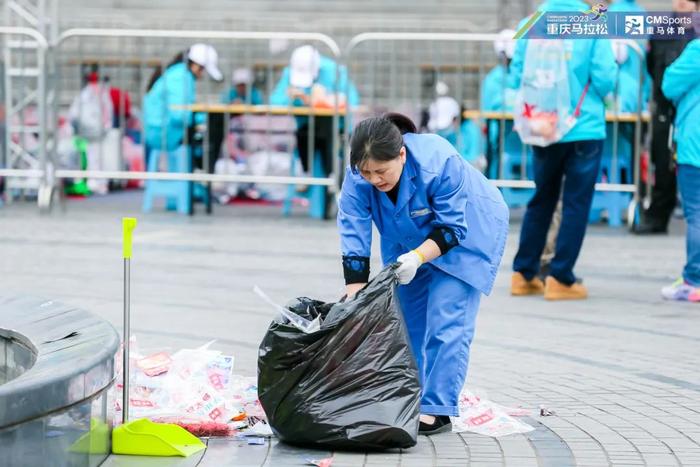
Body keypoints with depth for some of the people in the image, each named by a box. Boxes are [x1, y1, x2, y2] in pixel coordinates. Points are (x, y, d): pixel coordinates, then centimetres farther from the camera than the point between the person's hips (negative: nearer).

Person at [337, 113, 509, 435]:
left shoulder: (439, 162, -38)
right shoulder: (357, 179, -27)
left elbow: (452, 228, -30)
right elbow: (353, 243, -27)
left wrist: (418, 258, -45)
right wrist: (355, 303, -31)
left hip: (467, 234, -5)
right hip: (407, 241, 5)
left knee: (445, 320, -14)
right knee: (408, 320, 4)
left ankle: (436, 410, -14)